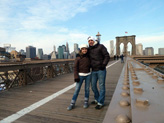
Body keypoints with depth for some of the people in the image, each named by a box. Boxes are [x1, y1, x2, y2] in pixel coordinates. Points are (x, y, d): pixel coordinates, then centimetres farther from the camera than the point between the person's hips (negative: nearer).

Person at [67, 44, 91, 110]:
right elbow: (75, 67, -9)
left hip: (88, 75, 3)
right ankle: (72, 104, 7)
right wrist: (76, 77, -14)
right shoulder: (78, 58, -7)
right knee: (77, 90, -2)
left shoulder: (88, 57, 3)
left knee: (87, 89, 8)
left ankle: (86, 102, 24)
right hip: (80, 75, -2)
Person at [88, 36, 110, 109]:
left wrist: (104, 65, -16)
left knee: (101, 86, 2)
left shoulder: (100, 47, -5)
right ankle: (97, 99, 33)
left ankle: (100, 102, 14)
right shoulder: (89, 49, 10)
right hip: (93, 71, 6)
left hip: (101, 70, -5)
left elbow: (107, 56, -8)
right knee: (93, 85, 12)